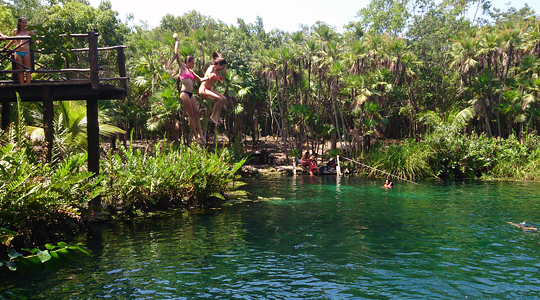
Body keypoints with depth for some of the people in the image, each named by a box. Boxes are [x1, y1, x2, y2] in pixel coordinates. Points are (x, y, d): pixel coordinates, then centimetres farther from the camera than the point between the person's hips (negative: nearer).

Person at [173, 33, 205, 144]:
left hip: (190, 94, 7)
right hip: (184, 93, -7)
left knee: (197, 114, 4)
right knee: (191, 115, -6)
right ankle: (195, 136, -3)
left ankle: (200, 134, 7)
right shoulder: (182, 67, 3)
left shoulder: (191, 71, 22)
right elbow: (176, 53, -2)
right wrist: (176, 41, 4)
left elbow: (200, 79, 30)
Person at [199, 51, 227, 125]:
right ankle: (213, 116, -14)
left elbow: (222, 81, 21)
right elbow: (208, 73, -36)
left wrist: (224, 73, 8)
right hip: (203, 89, -9)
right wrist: (210, 76, -56)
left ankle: (217, 116, 9)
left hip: (209, 90, 9)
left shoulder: (218, 71, 9)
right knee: (219, 99, -26)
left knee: (224, 99, 4)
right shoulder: (212, 68, -15)